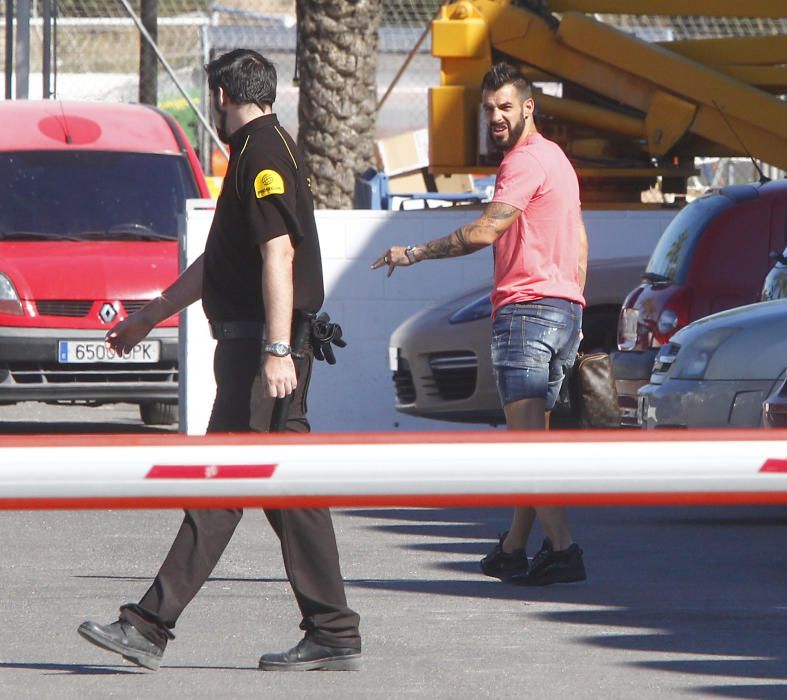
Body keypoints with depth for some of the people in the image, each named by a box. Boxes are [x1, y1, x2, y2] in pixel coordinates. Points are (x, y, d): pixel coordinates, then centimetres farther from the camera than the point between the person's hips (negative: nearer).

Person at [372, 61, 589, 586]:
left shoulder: (528, 160, -10)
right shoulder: (556, 159, 22)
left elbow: (485, 232, -18)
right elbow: (580, 243, 25)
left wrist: (414, 253, -9)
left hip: (527, 308, -10)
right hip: (564, 307, 10)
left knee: (527, 435, -14)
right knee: (532, 435, 14)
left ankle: (563, 548, -22)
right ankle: (513, 549, 20)